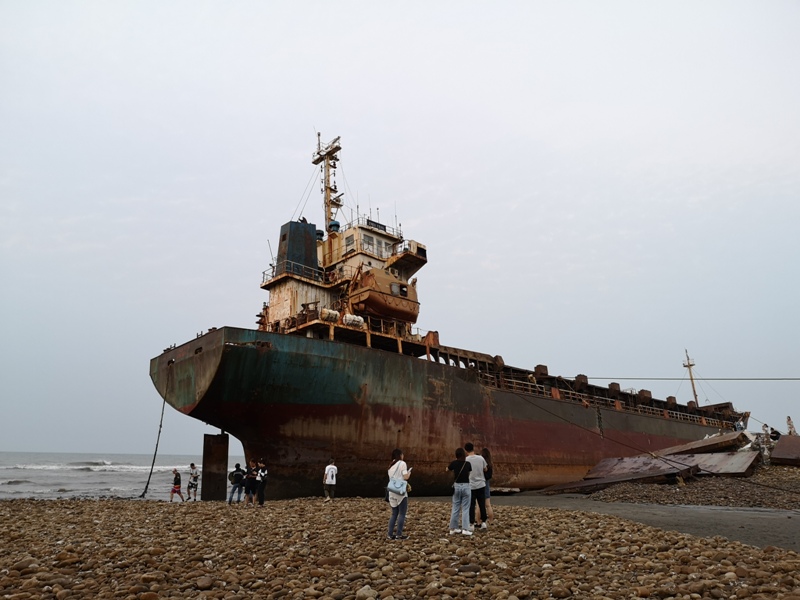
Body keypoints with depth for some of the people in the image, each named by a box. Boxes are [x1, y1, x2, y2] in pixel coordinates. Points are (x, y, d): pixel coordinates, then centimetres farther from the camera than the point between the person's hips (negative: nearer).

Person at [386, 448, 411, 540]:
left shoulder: (391, 465, 14)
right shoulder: (402, 463, -7)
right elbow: (405, 477, -13)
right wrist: (409, 473, 7)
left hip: (392, 492, 7)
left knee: (394, 514, 13)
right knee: (402, 513, 2)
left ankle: (390, 534, 10)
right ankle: (399, 534, 0)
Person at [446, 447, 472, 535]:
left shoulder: (454, 463, -3)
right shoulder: (468, 464, -6)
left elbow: (447, 469, 14)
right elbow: (469, 473, 8)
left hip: (457, 486, 2)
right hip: (466, 486, -2)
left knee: (455, 508, 11)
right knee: (465, 508, 1)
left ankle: (453, 528, 15)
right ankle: (465, 529, -5)